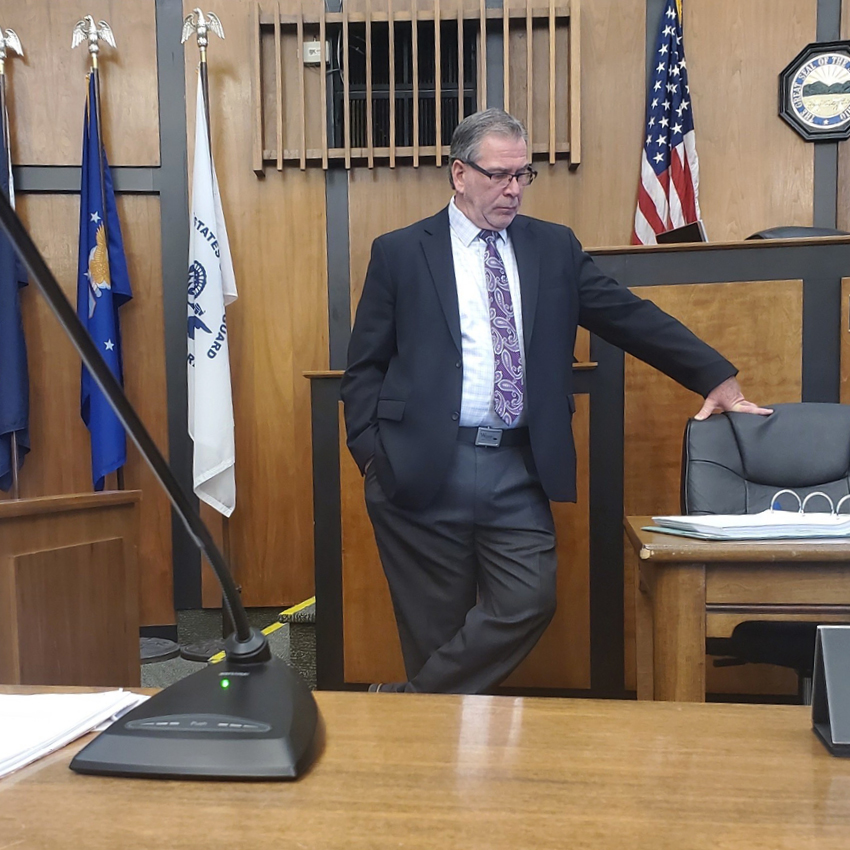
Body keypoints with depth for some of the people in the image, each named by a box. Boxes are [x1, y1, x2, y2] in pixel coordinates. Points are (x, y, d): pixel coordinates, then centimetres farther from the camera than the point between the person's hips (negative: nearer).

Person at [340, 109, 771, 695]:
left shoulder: (555, 247, 11)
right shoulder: (399, 253, 4)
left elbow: (632, 317, 10)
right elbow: (365, 365, 5)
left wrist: (717, 377, 4)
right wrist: (373, 455, -6)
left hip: (518, 470, 3)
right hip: (425, 469, -2)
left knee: (530, 602, -3)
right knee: (436, 623, 5)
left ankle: (408, 702, 14)